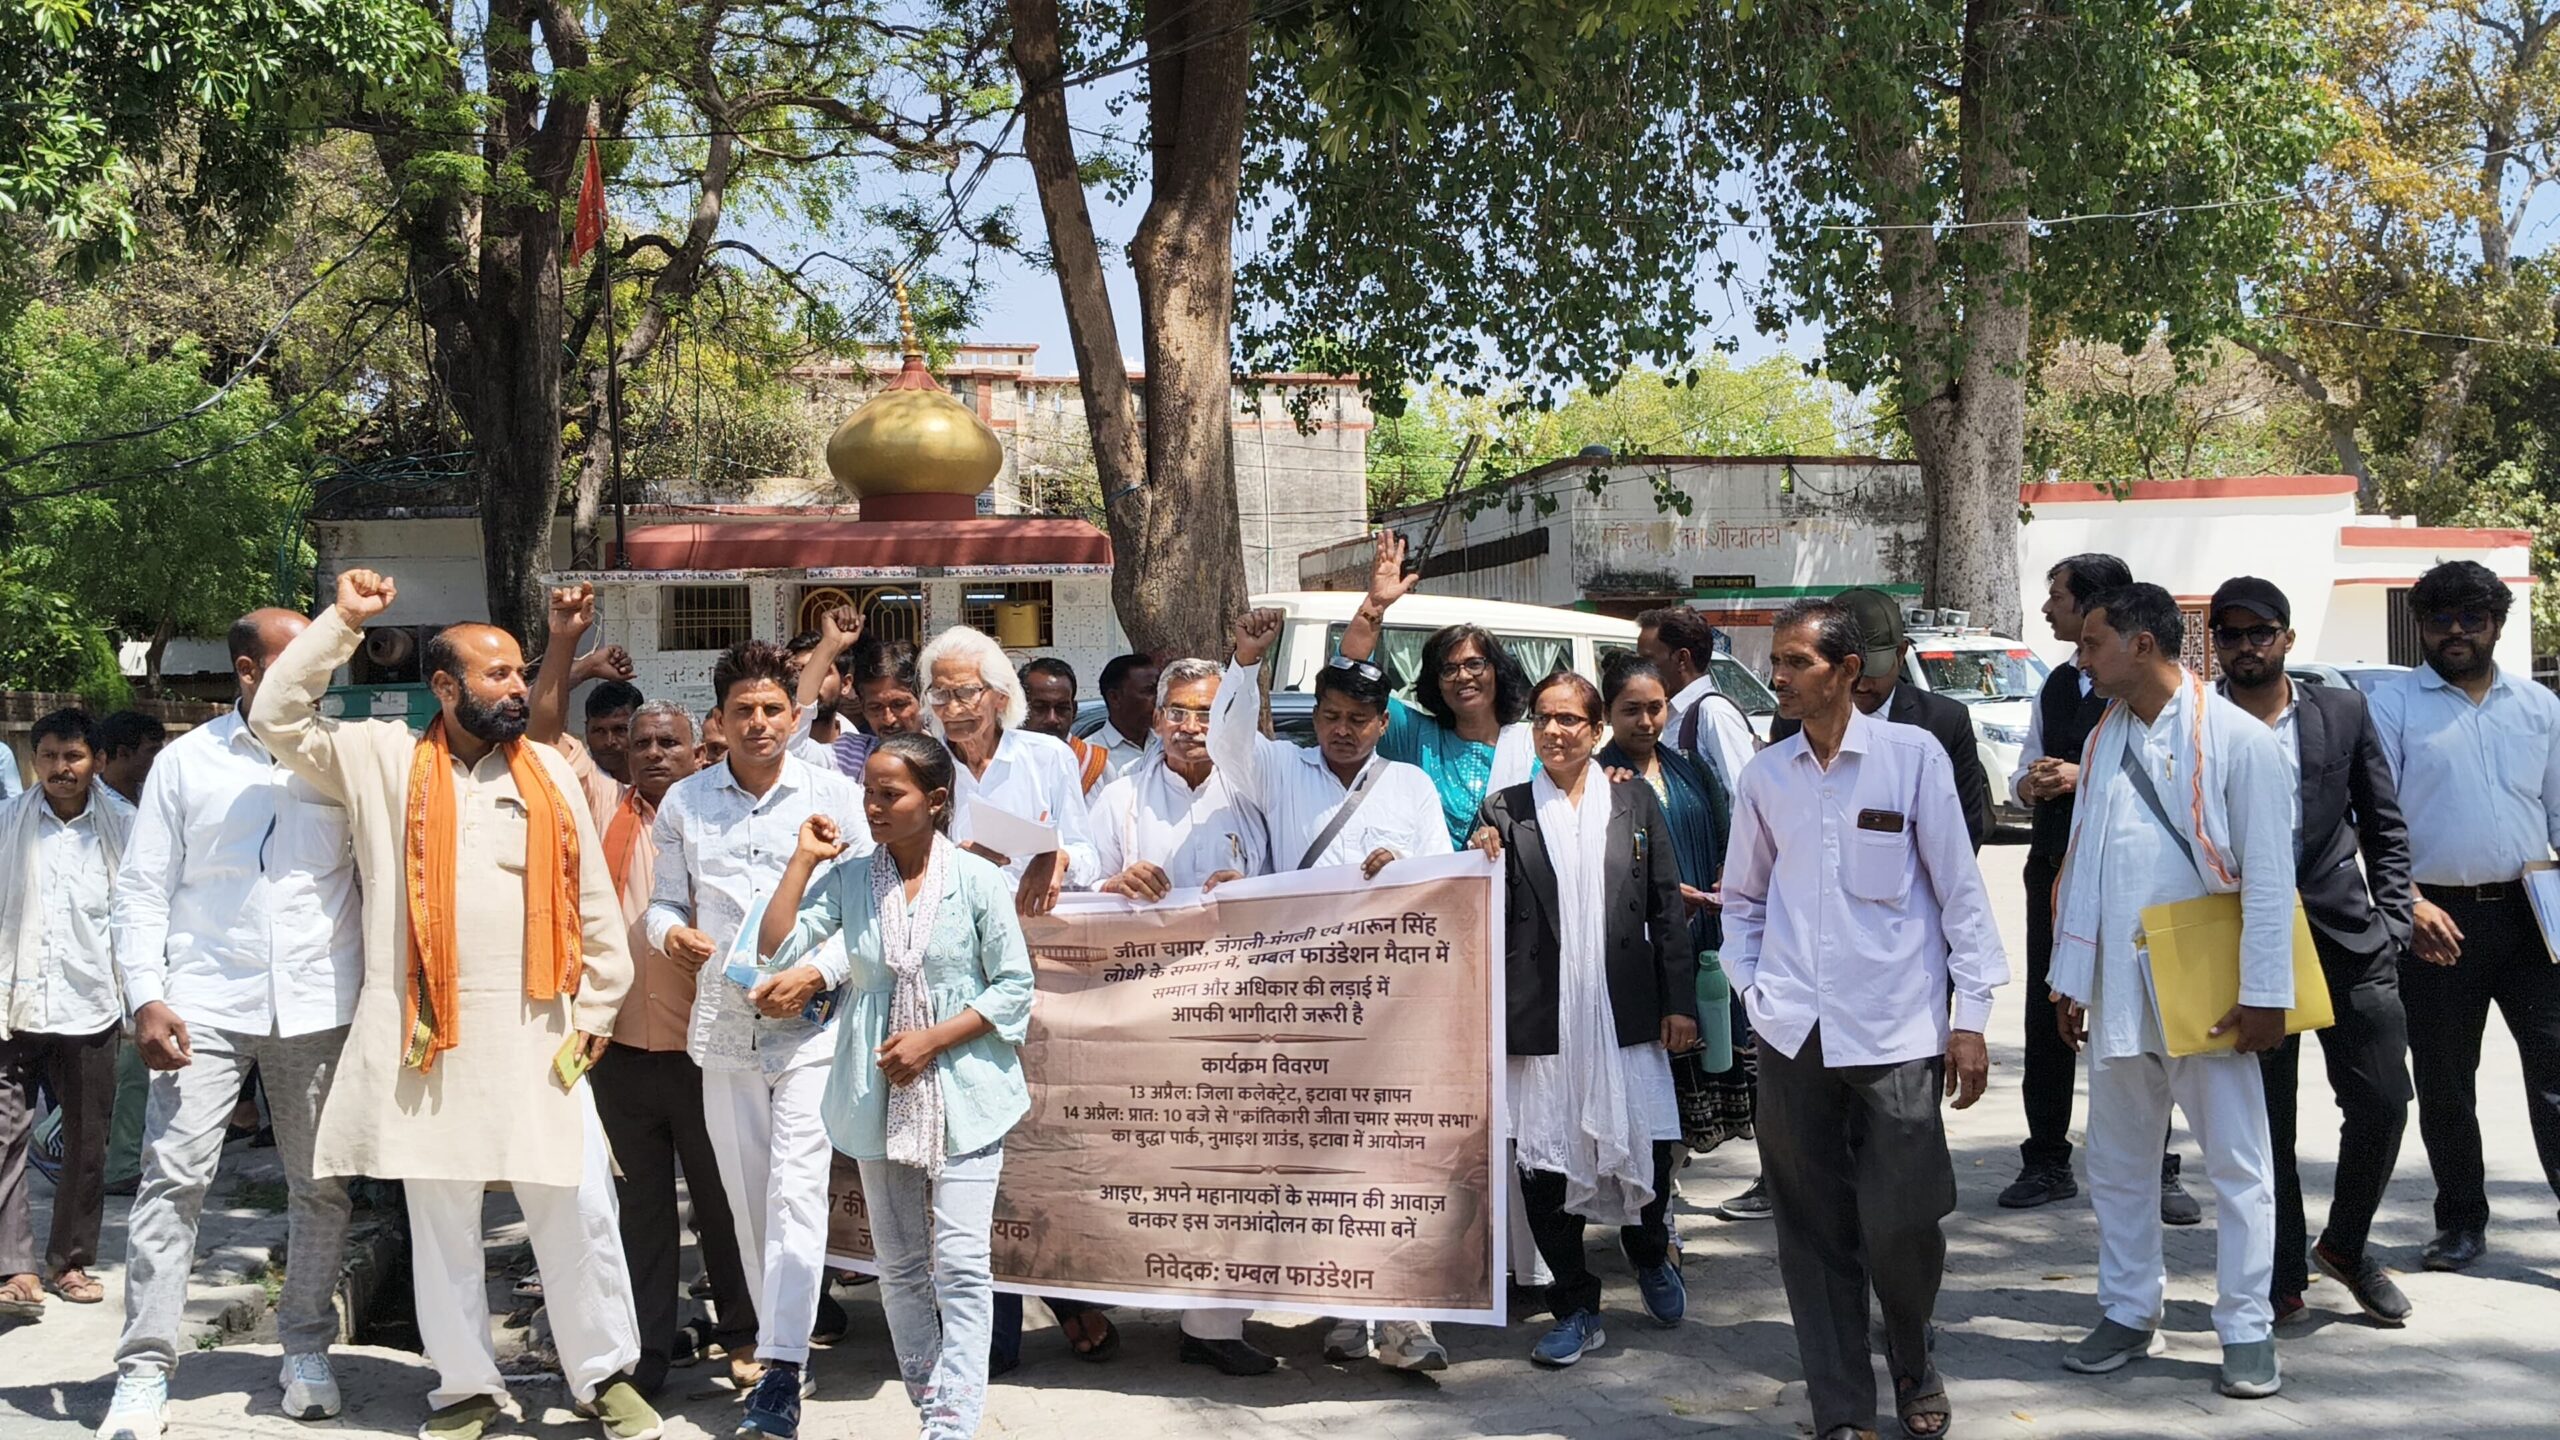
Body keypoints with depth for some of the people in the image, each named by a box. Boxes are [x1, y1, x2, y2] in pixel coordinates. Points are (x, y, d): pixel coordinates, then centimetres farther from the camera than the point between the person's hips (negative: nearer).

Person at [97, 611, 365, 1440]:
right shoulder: (187, 762, 5)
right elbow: (144, 889, 4)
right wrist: (146, 999, -7)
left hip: (319, 1007, 1)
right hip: (205, 1006, -1)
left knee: (319, 1186, 8)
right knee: (172, 1178, -6)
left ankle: (307, 1349, 22)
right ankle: (144, 1371, 0)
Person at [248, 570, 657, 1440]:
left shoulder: (548, 771, 8)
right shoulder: (383, 760, 5)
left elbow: (593, 902, 9)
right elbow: (276, 717, -1)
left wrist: (598, 1010, 5)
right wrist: (342, 623, -5)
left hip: (536, 1035, 1)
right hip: (426, 1036, 0)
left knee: (576, 1213, 0)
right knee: (441, 1223, 10)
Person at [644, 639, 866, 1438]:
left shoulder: (836, 797, -2)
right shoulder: (684, 802, 7)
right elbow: (665, 897, 14)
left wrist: (814, 975, -14)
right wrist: (670, 931, -9)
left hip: (811, 1023, -3)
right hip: (723, 1025, 4)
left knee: (796, 1190, -12)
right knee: (747, 1196, 10)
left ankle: (782, 1374, -12)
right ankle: (778, 1345, 24)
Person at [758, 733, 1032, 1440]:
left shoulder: (978, 879, -7)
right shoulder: (848, 876, 2)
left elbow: (1014, 988, -4)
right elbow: (777, 950, -5)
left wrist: (931, 1040, -13)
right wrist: (803, 859, -7)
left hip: (964, 1094, -4)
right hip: (879, 1096, 4)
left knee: (960, 1265, -8)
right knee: (899, 1265, 11)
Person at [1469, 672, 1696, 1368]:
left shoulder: (1634, 801, 8)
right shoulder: (1504, 810, 6)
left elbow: (1668, 907, 8)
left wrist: (1680, 1001, 3)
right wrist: (1487, 866, -14)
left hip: (1625, 1014, 0)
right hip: (1541, 1017, 0)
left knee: (1646, 1152, 1)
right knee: (1544, 1161, 1)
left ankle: (1650, 1256, 33)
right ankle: (1575, 1308, 17)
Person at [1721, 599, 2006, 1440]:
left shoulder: (1912, 755, -2)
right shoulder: (1763, 776, 7)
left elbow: (1959, 889, -1)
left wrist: (1971, 1015, -3)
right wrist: (1750, 988, 6)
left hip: (1897, 1027, -3)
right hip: (1793, 1032, 3)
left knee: (1902, 1221, -2)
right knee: (1814, 1229, 5)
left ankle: (1912, 1363, 27)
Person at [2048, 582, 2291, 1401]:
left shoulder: (2236, 739, -8)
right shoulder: (2104, 740, 9)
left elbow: (2270, 876, -10)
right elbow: (2079, 866, 10)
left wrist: (2263, 994, -12)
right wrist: (2069, 980, 8)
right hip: (2117, 989, 6)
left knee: (2237, 1165, 3)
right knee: (2116, 1164, 12)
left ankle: (2247, 1330, 13)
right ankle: (2129, 1314, 25)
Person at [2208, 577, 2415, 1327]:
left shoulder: (2343, 711, 6)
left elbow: (2385, 826, 10)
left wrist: (2391, 920, 0)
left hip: (2346, 938, 2)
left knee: (2382, 1102, 0)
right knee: (2264, 1119, 4)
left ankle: (2345, 1246, 24)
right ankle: (2283, 1277, 18)